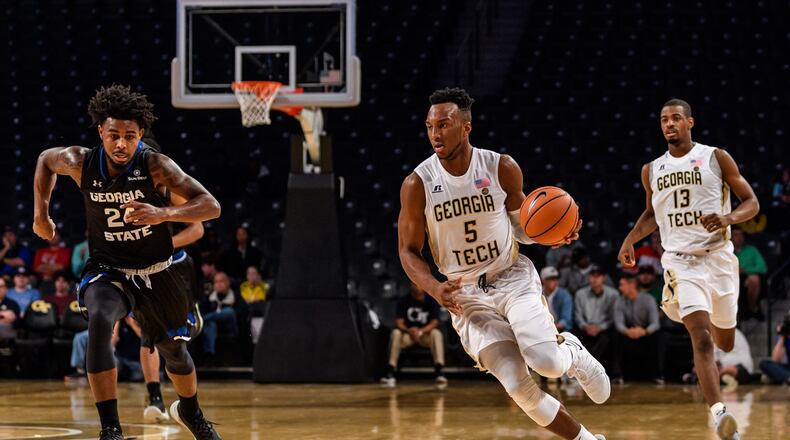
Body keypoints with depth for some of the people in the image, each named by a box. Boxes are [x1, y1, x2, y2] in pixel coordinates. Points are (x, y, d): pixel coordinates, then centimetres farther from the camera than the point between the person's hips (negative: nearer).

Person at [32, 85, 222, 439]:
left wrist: (163, 214, -43)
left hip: (156, 273, 1)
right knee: (99, 321, -33)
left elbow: (211, 207, -28)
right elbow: (46, 160, 10)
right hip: (107, 271, 0)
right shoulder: (81, 163, -14)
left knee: (174, 350, 19)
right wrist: (41, 214, 9)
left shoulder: (155, 166, -22)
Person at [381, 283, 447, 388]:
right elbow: (399, 323, -9)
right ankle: (390, 373, -32)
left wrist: (420, 331, -30)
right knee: (395, 333, -30)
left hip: (426, 334, -1)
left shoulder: (431, 301, -5)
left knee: (436, 333, -33)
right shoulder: (404, 301, -3)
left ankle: (438, 371, -42)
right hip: (408, 334, 1)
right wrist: (409, 330, -31)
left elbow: (434, 322, -12)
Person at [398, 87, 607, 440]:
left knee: (547, 363, -24)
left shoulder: (502, 168, -8)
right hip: (466, 295, 0)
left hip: (513, 279, 0)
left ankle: (573, 353, 15)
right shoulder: (418, 185, -10)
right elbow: (408, 251, -2)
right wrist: (435, 288, -21)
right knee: (518, 386, -14)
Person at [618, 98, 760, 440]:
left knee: (725, 343, 14)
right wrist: (631, 239, 9)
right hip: (680, 262, 0)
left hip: (717, 256, 0)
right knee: (702, 338, -20)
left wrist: (729, 218, -18)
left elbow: (751, 202, 2)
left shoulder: (716, 158, 0)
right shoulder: (652, 170, 10)